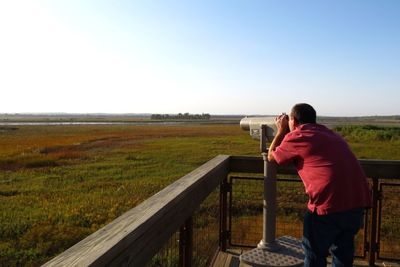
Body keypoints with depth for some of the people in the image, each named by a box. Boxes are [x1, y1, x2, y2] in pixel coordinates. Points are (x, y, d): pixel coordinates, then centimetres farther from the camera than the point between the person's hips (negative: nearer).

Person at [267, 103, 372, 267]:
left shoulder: (296, 136, 1)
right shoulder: (329, 133, 22)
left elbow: (271, 157, 15)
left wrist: (281, 131, 24)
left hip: (329, 203, -7)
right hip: (358, 201, 7)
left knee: (314, 253, 13)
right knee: (343, 251, 25)